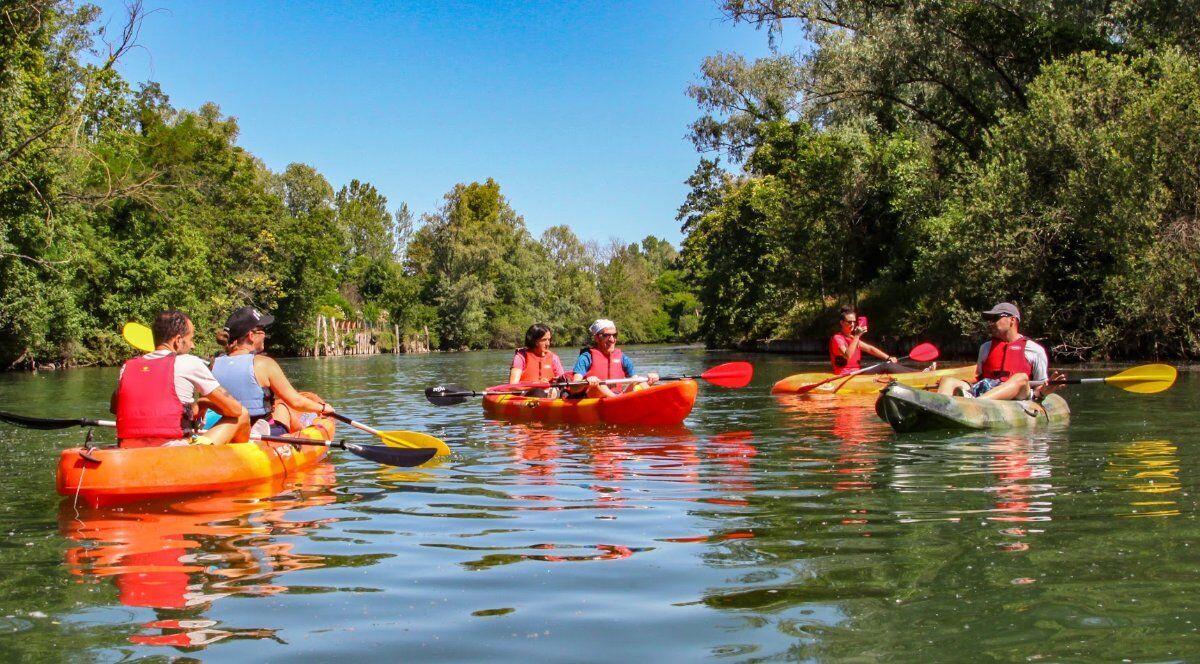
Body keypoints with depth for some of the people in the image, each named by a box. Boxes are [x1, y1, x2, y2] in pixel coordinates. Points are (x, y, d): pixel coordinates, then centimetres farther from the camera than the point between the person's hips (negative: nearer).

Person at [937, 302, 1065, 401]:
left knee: (1021, 378, -36)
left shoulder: (1035, 350, 15)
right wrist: (965, 386, 12)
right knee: (948, 381, -20)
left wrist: (1043, 391, -10)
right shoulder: (986, 347, 28)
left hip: (1014, 395, -3)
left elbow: (1039, 388, 13)